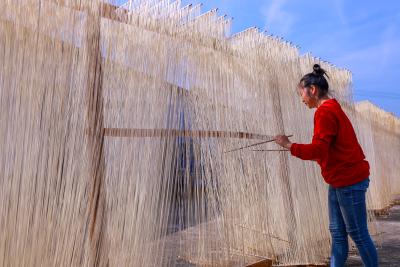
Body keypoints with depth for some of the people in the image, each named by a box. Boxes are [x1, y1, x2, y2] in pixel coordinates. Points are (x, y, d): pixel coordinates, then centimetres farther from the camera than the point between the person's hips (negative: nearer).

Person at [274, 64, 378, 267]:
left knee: (358, 233, 3)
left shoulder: (325, 111, -17)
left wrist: (289, 145, -15)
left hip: (349, 181, -10)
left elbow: (318, 150, -24)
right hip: (340, 180, 10)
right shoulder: (332, 109, 14)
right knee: (337, 233, 12)